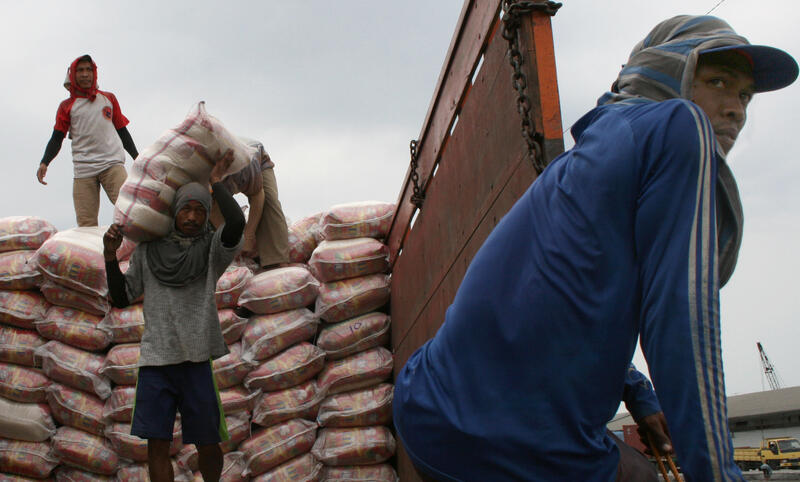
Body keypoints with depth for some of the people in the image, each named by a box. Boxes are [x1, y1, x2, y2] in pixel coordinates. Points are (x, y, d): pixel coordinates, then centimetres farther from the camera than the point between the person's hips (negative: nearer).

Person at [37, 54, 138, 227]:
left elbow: (122, 130, 23)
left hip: (112, 163, 0)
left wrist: (137, 158, 16)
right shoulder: (67, 106, 15)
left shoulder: (108, 98, 19)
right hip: (83, 169, 0)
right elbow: (57, 138, 10)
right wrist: (44, 162, -7)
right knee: (86, 225, -8)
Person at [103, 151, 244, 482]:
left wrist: (216, 183, -4)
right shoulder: (148, 251, 9)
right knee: (157, 444, -1)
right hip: (154, 359, 2)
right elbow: (121, 297, 12)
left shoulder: (213, 250, 2)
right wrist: (110, 255, -2)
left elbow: (236, 223, -19)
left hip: (196, 360, -1)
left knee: (207, 444, 6)